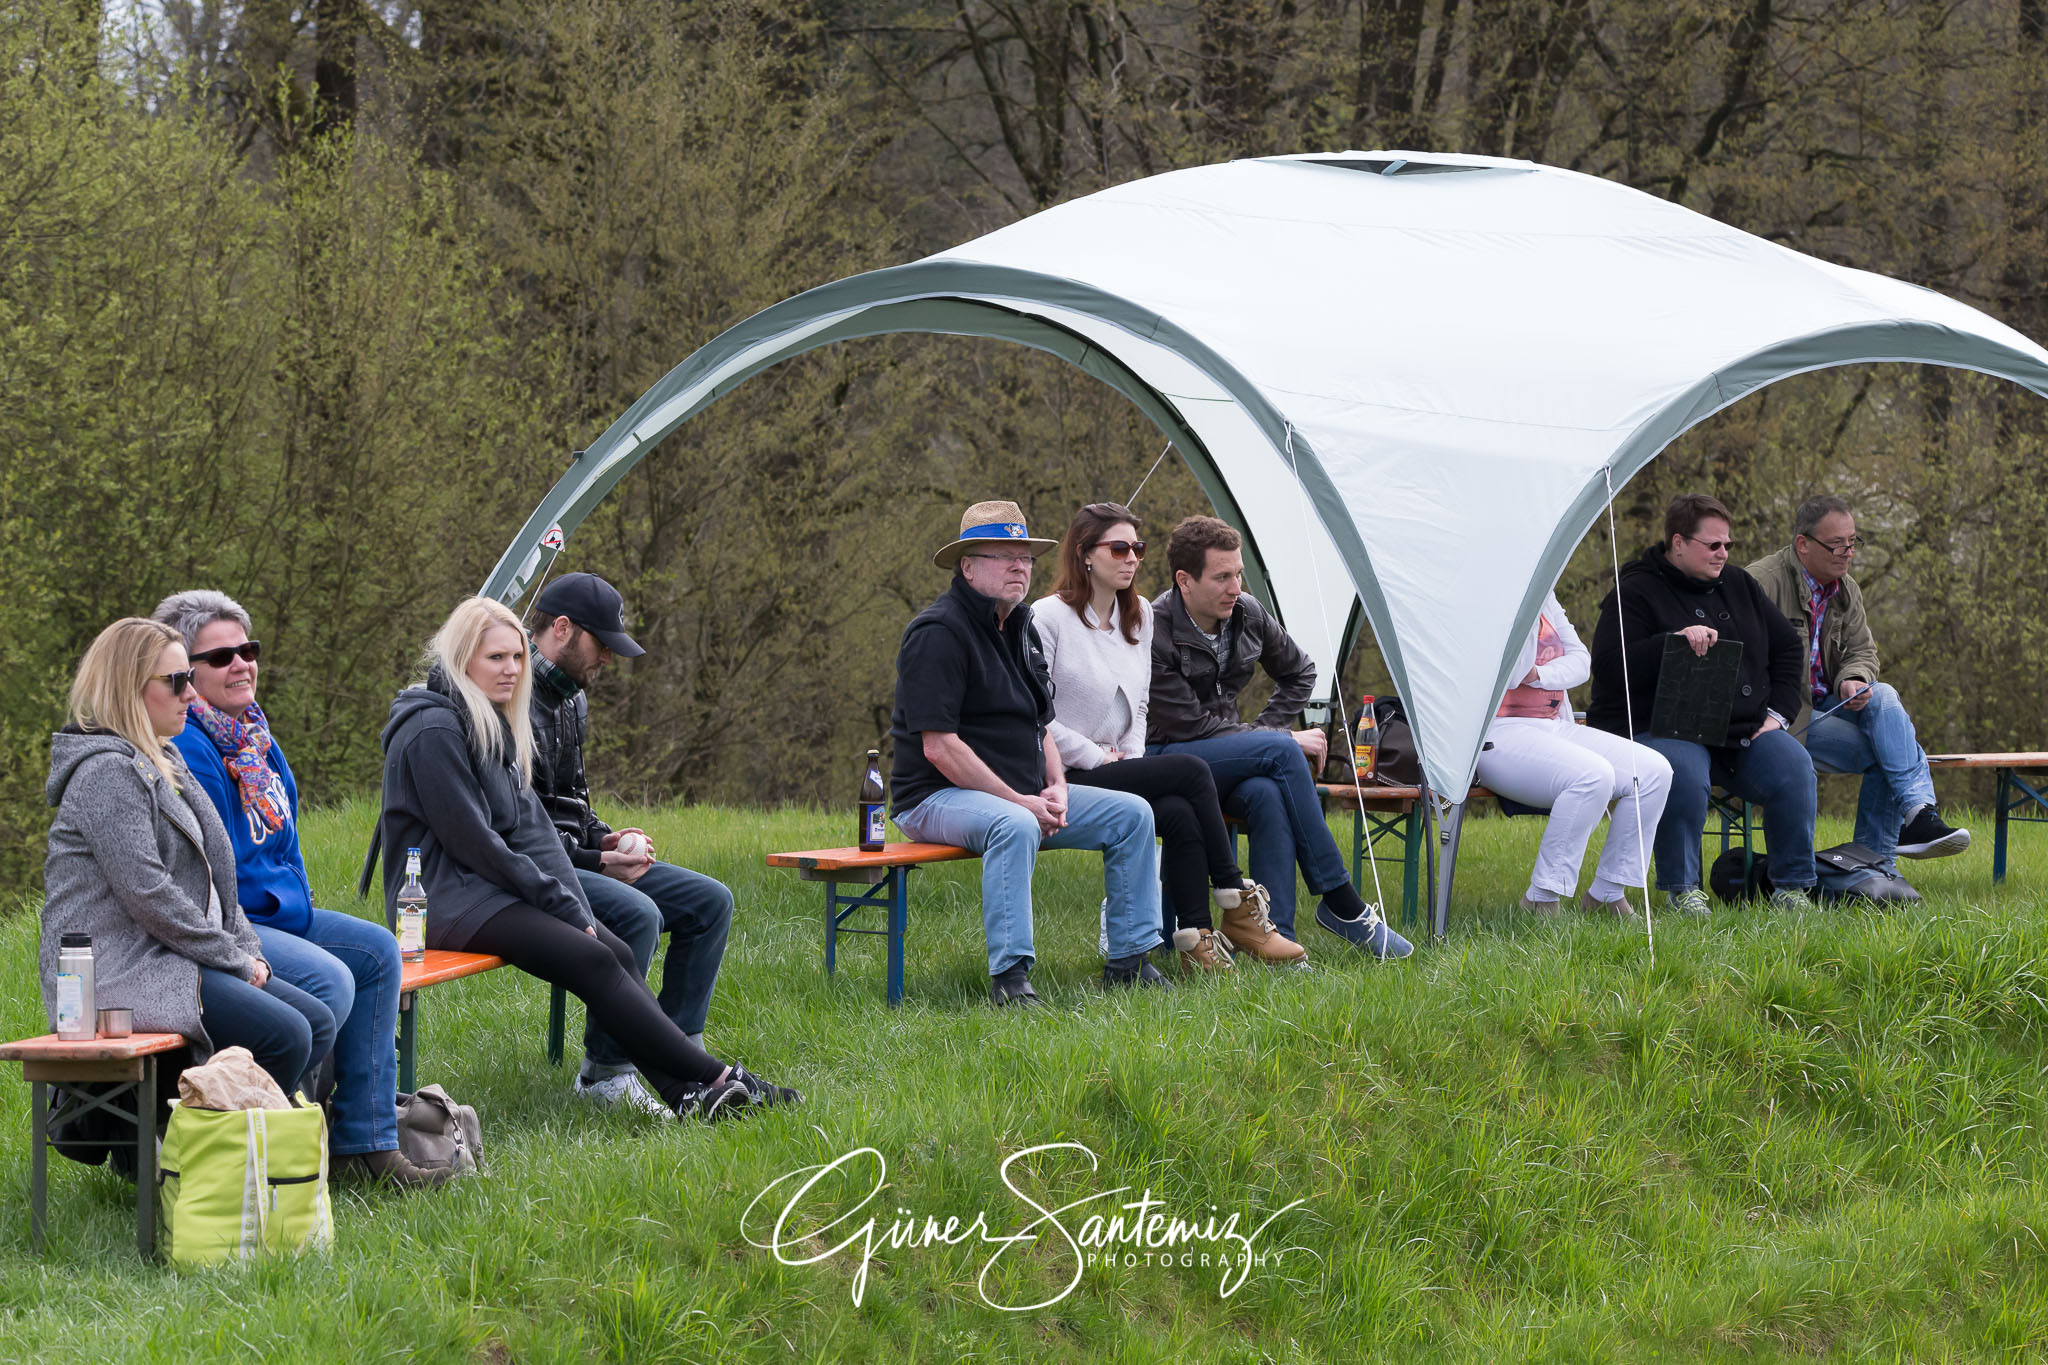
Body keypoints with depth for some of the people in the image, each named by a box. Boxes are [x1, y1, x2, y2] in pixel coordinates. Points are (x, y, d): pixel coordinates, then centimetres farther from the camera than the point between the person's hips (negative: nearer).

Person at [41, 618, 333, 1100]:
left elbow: (211, 873, 22)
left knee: (318, 1023, 2)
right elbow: (147, 895, -21)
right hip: (118, 971, -11)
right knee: (284, 1034, -23)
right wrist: (234, 960, -14)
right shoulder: (107, 772, -14)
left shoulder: (163, 763, 20)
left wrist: (247, 950, 6)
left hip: (167, 960, 11)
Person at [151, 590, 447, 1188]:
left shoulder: (251, 730, 14)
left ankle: (365, 1141, 1)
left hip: (273, 913, 11)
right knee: (329, 980, -26)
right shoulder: (185, 747, -18)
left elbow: (281, 837, 23)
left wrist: (297, 904, 10)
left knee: (378, 951, 3)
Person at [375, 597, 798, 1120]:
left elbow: (530, 823, 14)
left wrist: (571, 901, 0)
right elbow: (472, 841, -16)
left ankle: (687, 1094, -22)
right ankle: (714, 1079, -22)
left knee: (615, 953, -11)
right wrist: (559, 901, -13)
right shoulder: (433, 731, -13)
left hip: (487, 889, 9)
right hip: (445, 897, -9)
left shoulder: (492, 724, 17)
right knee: (592, 960, -21)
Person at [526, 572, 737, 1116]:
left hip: (572, 858, 10)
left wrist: (603, 837, 6)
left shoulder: (569, 696, 15)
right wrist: (594, 861, -20)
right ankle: (604, 1074, -21)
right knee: (637, 915, -33)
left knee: (710, 901, 2)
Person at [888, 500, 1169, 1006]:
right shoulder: (939, 632, -15)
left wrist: (1057, 787, 2)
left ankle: (1129, 960, 4)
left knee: (1131, 813, 0)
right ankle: (1009, 977, -39)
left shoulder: (1021, 630, 15)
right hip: (938, 797, -9)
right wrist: (1019, 802, -21)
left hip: (1022, 796, 9)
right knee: (1015, 826, -40)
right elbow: (939, 746, -21)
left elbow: (1039, 727, 23)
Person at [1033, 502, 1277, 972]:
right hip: (1065, 779, -7)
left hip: (1119, 770, 7)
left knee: (1180, 814, -24)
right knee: (1190, 771, -21)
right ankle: (1233, 892, -10)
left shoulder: (1139, 615, 14)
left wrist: (1133, 758, 4)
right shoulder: (1048, 618, -9)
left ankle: (1196, 936, -22)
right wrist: (1099, 758, -13)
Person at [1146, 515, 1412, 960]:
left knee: (1268, 795, -32)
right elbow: (1191, 725, -18)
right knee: (1281, 753, -29)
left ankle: (1274, 934, -36)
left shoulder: (1247, 614, 2)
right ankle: (1342, 905, -25)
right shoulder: (1155, 634, -19)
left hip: (1224, 758, 6)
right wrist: (1281, 740, -15)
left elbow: (1299, 673, 20)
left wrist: (1267, 731, 4)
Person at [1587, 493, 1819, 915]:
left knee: (1793, 767, -21)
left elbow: (1788, 649, 24)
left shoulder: (1738, 586, 17)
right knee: (1685, 773, -38)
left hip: (1744, 731, 5)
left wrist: (1777, 713, 9)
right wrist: (1674, 641, -28)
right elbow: (1608, 665, -17)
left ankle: (1792, 886, -8)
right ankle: (1682, 888, -20)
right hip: (1662, 731, -5)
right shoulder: (1637, 592, -4)